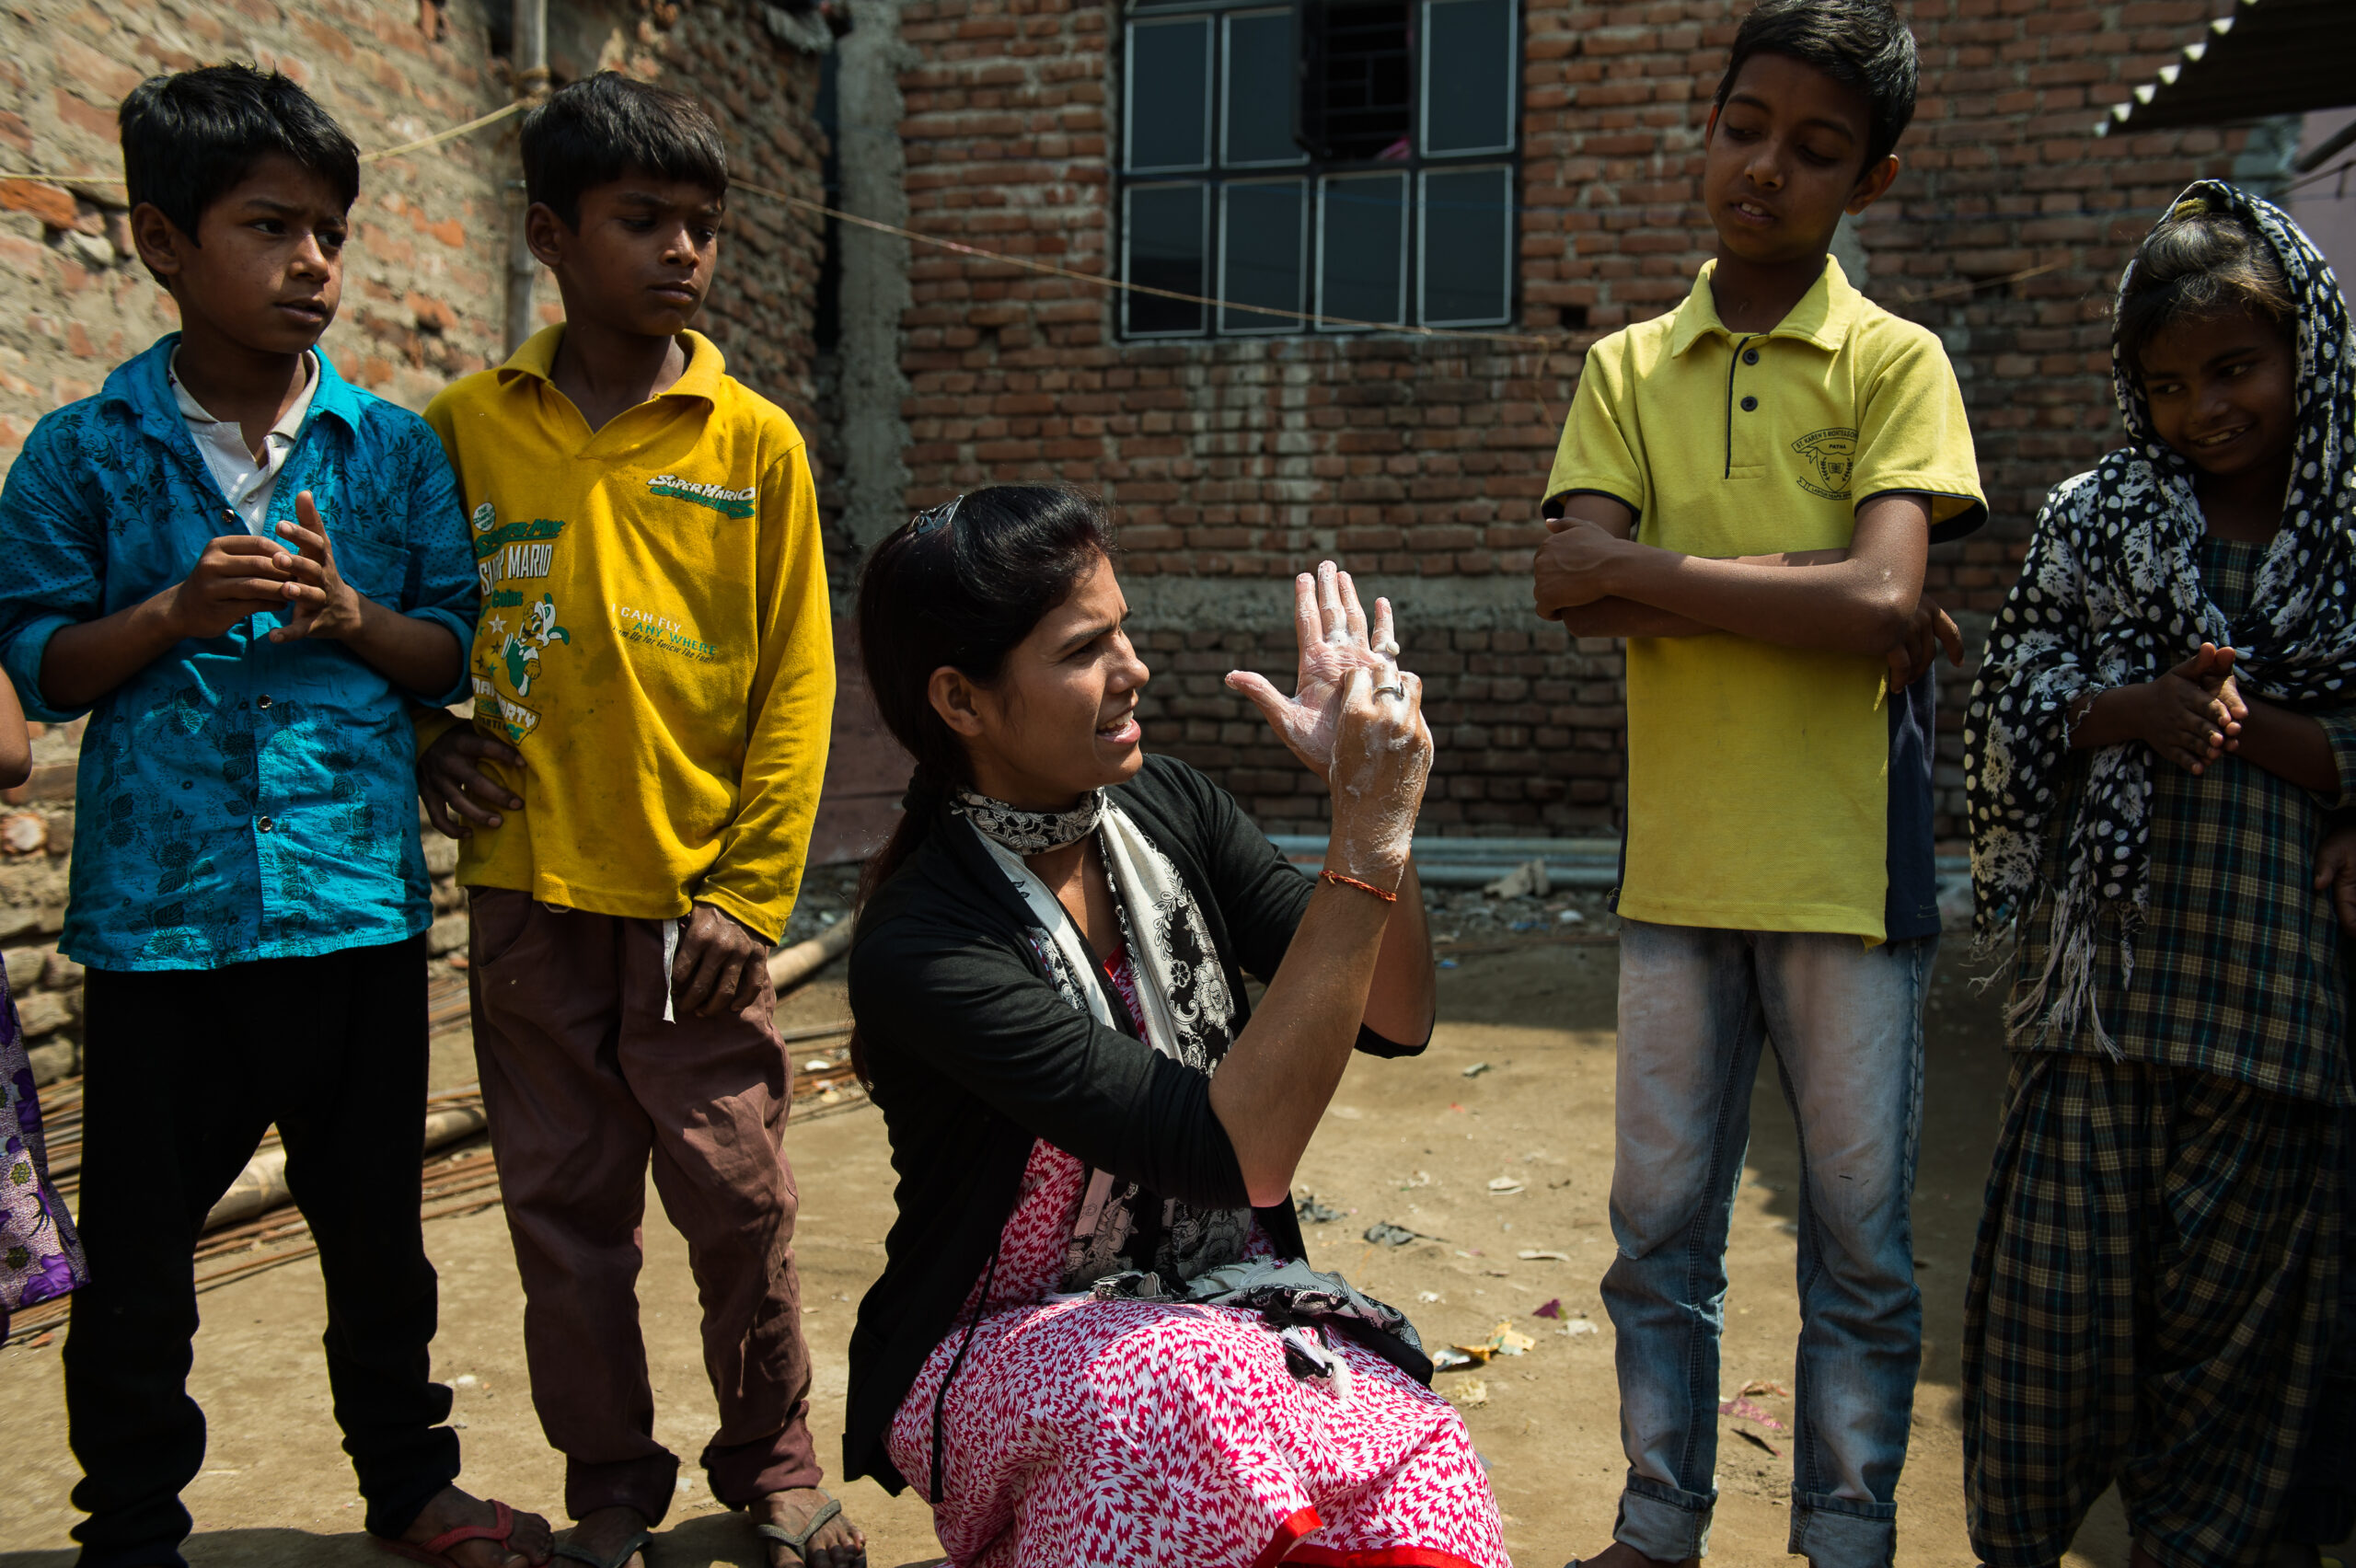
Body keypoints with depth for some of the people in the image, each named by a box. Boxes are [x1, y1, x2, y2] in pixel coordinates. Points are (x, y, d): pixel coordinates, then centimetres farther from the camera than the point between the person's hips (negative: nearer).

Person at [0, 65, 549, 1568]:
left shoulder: (397, 451, 3)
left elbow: (455, 656, 6)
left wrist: (356, 616, -14)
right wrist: (173, 613, -15)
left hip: (357, 898, 1)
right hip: (161, 909, -1)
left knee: (377, 1223, 15)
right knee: (137, 1248, 11)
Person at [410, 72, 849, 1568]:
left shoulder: (754, 442, 1)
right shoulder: (466, 426, 5)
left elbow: (796, 679, -1)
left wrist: (751, 892, -6)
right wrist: (428, 740, 1)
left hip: (694, 898, -1)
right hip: (528, 896, 2)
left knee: (740, 1199, 4)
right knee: (566, 1208, 10)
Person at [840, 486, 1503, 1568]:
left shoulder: (1165, 808, -2)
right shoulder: (917, 948, -21)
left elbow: (1394, 1021, -1)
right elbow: (1239, 1152, -28)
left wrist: (1372, 789, -17)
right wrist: (1367, 841, -29)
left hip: (1230, 1314, 4)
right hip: (1011, 1351, -3)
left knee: (1418, 1473, -26)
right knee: (1187, 1386, -35)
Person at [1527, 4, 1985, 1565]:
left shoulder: (1895, 364, 0)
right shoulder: (1628, 369, 8)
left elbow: (1880, 599, -16)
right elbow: (1572, 587, -8)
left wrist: (1649, 570, -10)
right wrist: (1811, 597, -11)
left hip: (1848, 865, -2)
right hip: (1678, 857, 3)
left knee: (1861, 1240, 9)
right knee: (1660, 1228, 12)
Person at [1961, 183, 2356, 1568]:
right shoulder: (2094, 517, 8)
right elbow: (2011, 712, 5)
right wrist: (2135, 710, -12)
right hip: (2107, 969, 1)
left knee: (2242, 1294, 10)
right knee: (2057, 1277, 5)